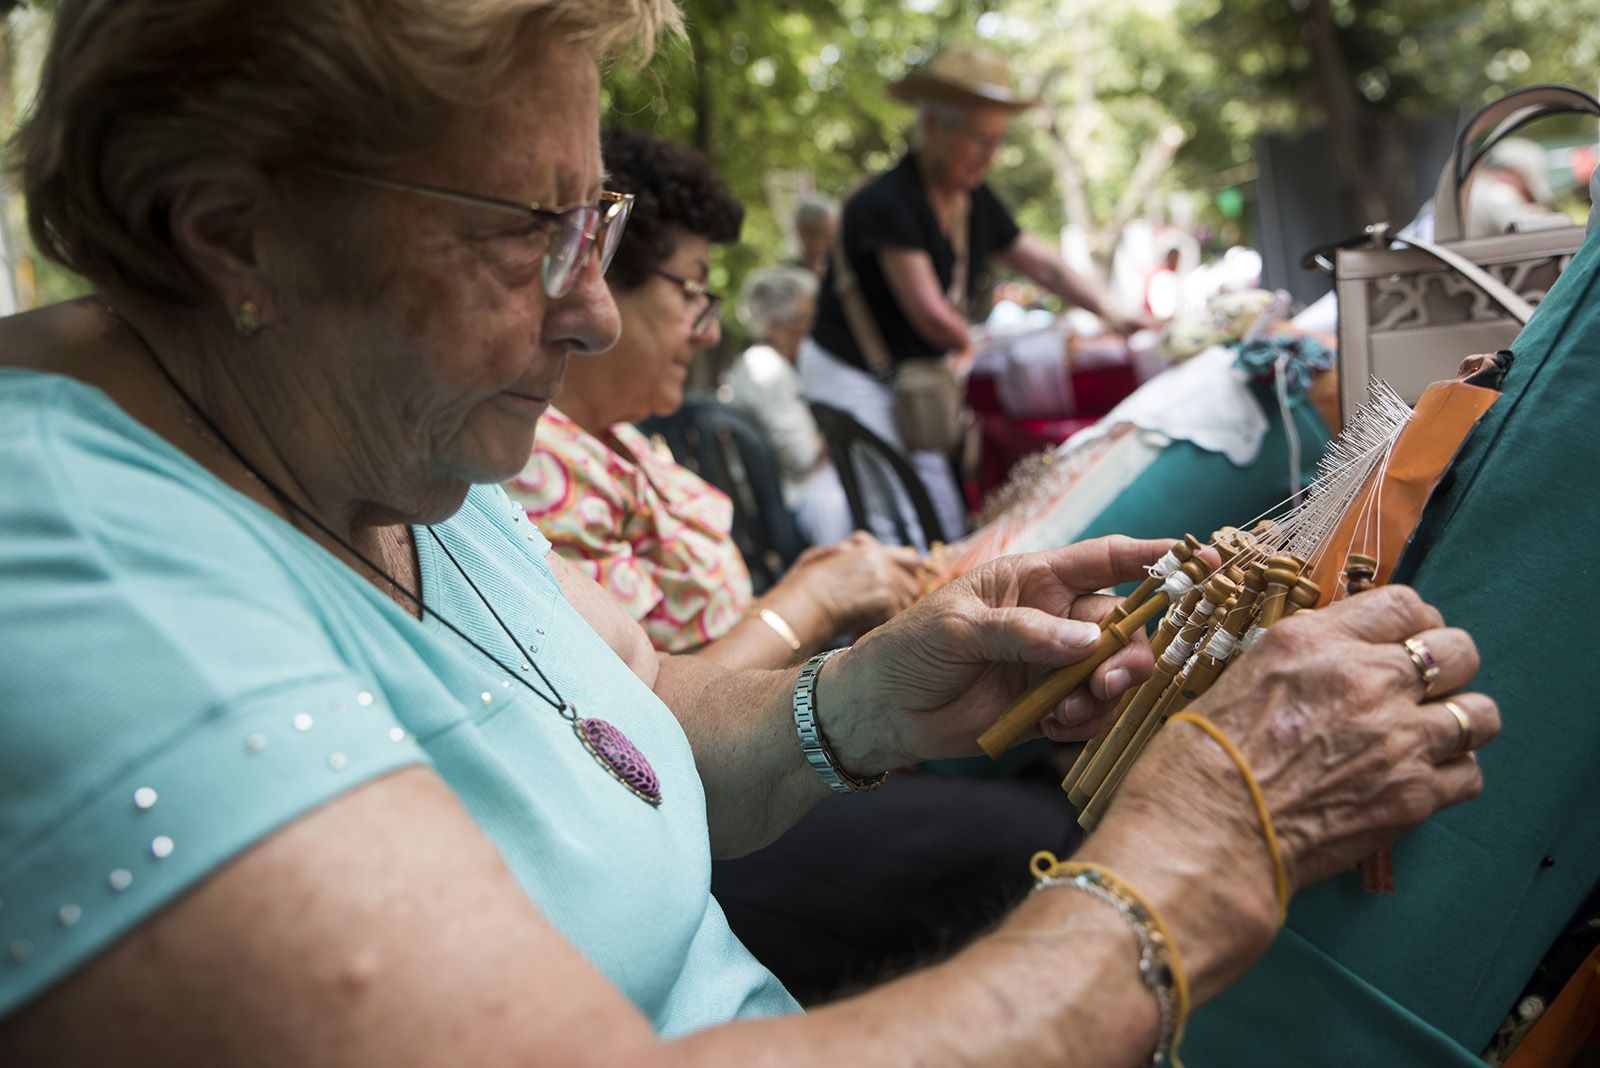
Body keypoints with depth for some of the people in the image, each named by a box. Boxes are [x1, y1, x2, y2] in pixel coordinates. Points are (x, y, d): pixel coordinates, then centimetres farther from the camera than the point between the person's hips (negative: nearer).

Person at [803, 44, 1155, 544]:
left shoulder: (977, 203, 6)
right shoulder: (889, 202, -20)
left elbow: (1043, 263, 14)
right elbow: (932, 318, -20)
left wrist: (1110, 314, 2)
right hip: (850, 377, -9)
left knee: (949, 531, 8)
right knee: (894, 536, -14)